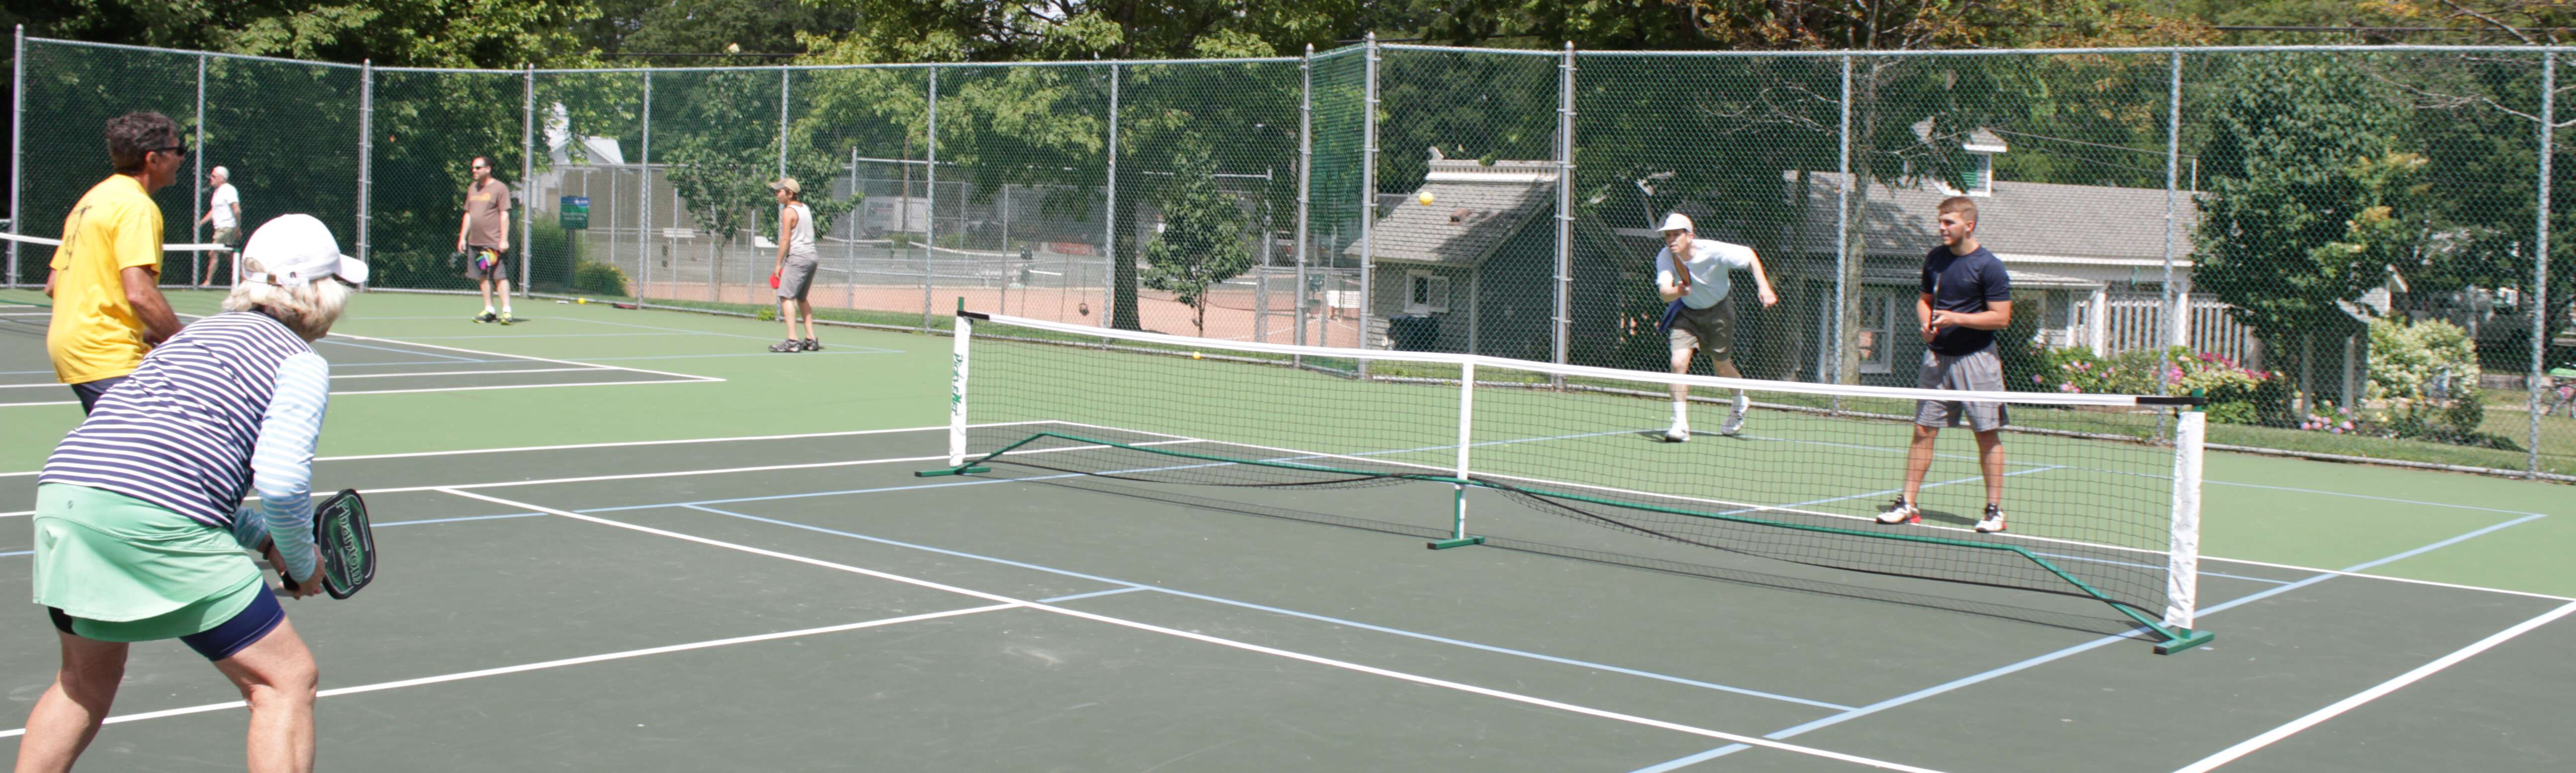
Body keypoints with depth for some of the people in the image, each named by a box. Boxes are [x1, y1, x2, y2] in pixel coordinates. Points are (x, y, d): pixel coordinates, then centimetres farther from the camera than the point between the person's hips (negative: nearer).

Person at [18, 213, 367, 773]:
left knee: (86, 681, 30)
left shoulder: (196, 334, 28)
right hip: (156, 522, -8)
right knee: (286, 680, 2)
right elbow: (280, 481, -10)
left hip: (63, 490, 8)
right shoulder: (302, 362, 4)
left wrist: (262, 538, 24)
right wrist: (303, 563, 8)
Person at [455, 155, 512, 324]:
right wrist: (463, 237, 15)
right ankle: (489, 311, 12)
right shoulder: (472, 189, 16)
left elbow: (504, 215, -8)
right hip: (475, 243, 7)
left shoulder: (500, 188, -4)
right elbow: (468, 215, 21)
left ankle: (506, 311, -11)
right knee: (483, 278, 7)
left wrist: (504, 240, -14)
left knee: (500, 276, -10)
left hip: (495, 243, -7)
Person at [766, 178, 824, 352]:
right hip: (812, 255, 9)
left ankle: (792, 341, -20)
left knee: (786, 297, -11)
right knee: (802, 299, 18)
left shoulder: (789, 212, -10)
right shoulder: (805, 208, 15)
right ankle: (811, 340, 15)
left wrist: (778, 264, -9)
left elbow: (785, 240, -14)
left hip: (798, 257, -9)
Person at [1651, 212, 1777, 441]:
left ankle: (1741, 402, 45)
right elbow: (1664, 292, -36)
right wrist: (1677, 292, -59)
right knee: (1678, 362, -18)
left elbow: (1749, 255, -14)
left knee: (1721, 366, 11)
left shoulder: (1713, 251, -29)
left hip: (1718, 311, -1)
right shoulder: (1665, 258, -23)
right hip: (1687, 312, 1)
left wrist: (1764, 287, -24)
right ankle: (1680, 425, -12)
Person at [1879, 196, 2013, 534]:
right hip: (1937, 356, 5)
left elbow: (2001, 317, -11)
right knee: (1923, 430, 3)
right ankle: (1908, 504, 7)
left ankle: (1994, 510, 7)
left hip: (1976, 359, -5)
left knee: (1988, 435, -1)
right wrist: (1927, 323, -1)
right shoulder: (1935, 259, 9)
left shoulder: (1989, 266, -9)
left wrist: (1956, 319, -18)